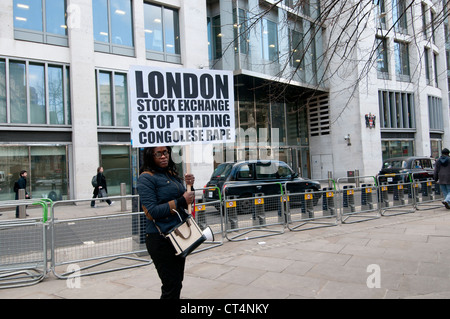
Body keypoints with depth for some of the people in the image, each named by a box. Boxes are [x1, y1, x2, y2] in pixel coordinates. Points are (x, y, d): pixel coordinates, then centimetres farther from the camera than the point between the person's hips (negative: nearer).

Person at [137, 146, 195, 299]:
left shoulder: (173, 174, 12)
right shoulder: (146, 178, -11)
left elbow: (185, 204, 17)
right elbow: (152, 212, -19)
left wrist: (189, 186, -1)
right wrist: (180, 202, -20)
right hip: (161, 239, -8)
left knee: (177, 282, 18)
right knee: (172, 286, -6)